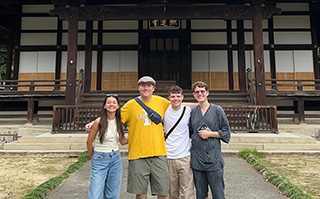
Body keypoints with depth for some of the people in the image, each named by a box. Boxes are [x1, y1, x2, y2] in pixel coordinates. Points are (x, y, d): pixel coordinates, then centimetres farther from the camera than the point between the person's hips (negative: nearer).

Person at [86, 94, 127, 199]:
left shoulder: (119, 122, 2)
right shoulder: (99, 122, -11)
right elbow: (89, 142, -1)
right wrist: (93, 158, 10)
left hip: (116, 159, 4)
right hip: (100, 159, -4)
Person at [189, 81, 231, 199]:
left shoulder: (217, 110, 0)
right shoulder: (192, 112, 9)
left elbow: (226, 132, 0)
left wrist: (209, 133, -9)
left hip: (213, 159, -3)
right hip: (197, 158, 3)